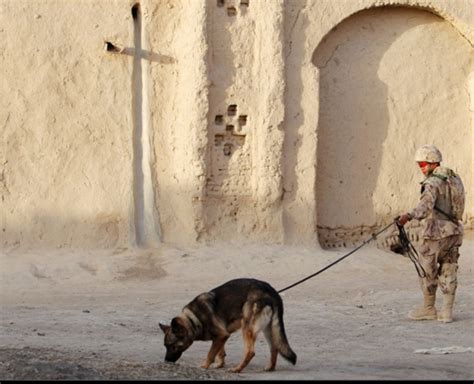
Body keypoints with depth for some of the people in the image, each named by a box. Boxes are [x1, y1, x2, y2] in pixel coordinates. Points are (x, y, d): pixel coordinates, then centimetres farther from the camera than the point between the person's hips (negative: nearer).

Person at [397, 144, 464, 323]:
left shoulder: (433, 182, -14)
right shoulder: (454, 179, 12)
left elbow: (427, 204, -31)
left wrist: (409, 216, -46)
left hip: (436, 233, -8)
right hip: (454, 230, 8)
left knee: (428, 271, 6)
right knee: (449, 272, 10)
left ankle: (428, 309, 16)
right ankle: (447, 312, 7)